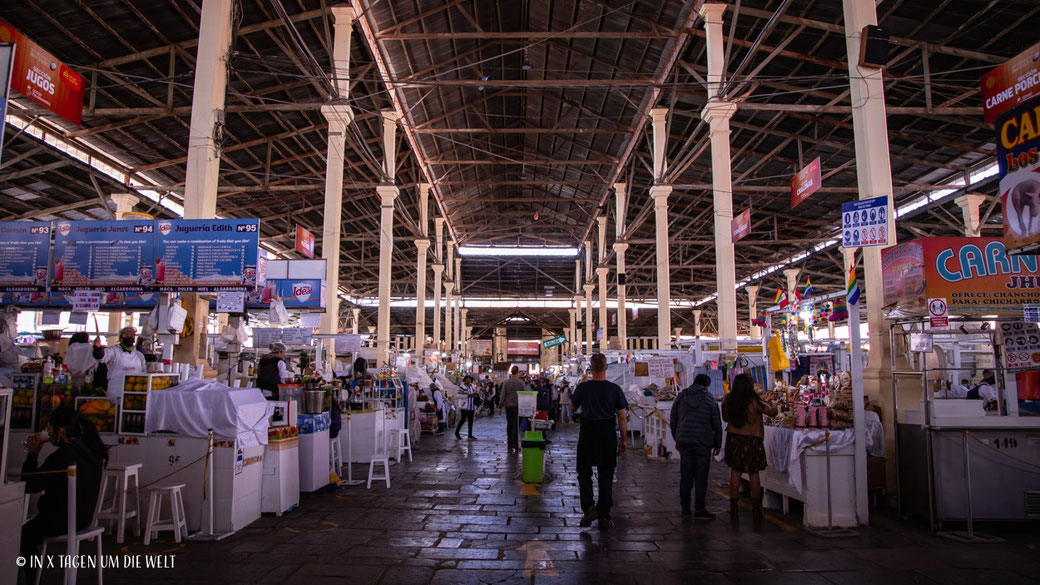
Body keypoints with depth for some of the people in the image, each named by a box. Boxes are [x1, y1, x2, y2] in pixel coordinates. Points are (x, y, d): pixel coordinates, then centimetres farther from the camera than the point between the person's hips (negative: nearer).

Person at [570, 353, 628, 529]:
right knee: (606, 476, 11)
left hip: (587, 434, -1)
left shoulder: (583, 387, -7)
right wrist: (623, 440, 7)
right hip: (608, 435, 1)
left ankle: (589, 506, -7)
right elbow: (622, 418, -2)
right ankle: (604, 516, 13)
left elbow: (573, 407, 11)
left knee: (584, 473, 12)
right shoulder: (615, 389, -5)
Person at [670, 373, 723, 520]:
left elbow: (673, 421, 12)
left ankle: (685, 508, 16)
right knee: (701, 477, 1)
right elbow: (717, 425, 1)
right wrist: (718, 444, 9)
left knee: (685, 476, 9)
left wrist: (677, 439, 21)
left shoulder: (680, 397, 8)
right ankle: (699, 510, 4)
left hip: (684, 442, 3)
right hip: (703, 443, -3)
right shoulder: (710, 399, 0)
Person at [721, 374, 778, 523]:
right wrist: (769, 401, 17)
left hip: (733, 438, 2)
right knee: (754, 474, 9)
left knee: (735, 472, 8)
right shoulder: (755, 402, -14)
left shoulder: (728, 400, -4)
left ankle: (733, 505, 10)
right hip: (752, 440, -2)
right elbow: (773, 412, -1)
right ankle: (756, 508, 15)